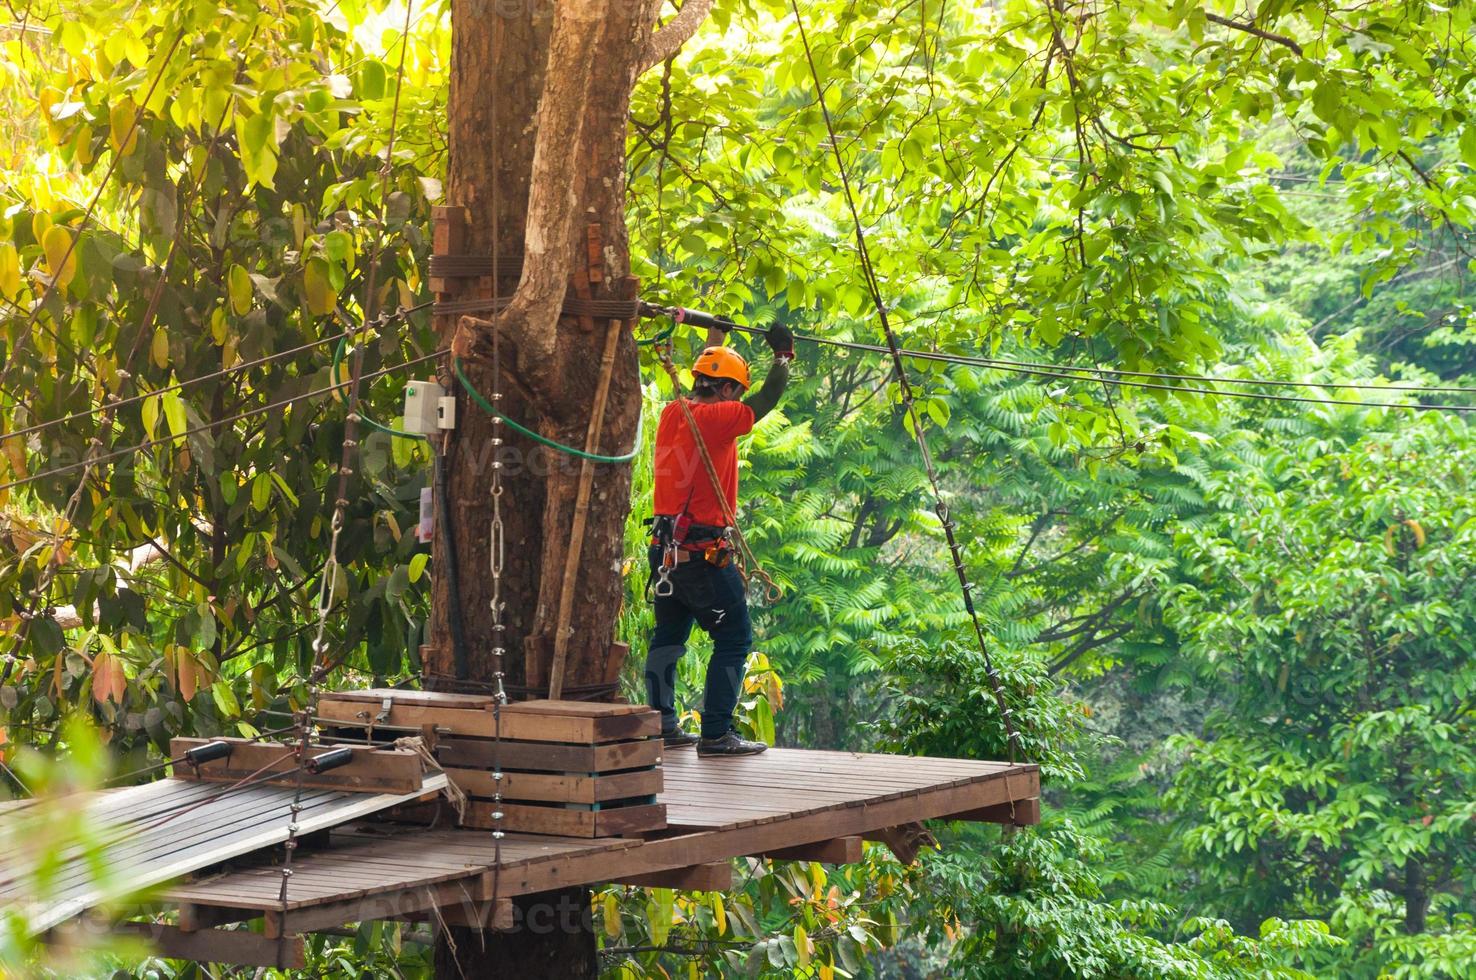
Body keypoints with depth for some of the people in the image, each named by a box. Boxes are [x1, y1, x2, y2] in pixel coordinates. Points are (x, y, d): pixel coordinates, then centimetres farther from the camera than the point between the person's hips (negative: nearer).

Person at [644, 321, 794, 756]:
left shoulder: (673, 414, 9)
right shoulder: (716, 418, -14)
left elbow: (704, 384, 29)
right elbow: (766, 400, -5)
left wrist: (715, 340, 42)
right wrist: (783, 354, 11)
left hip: (666, 551, 9)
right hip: (704, 553, -8)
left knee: (668, 635, 18)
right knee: (734, 638, -2)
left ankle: (662, 726, 23)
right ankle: (716, 734, -6)